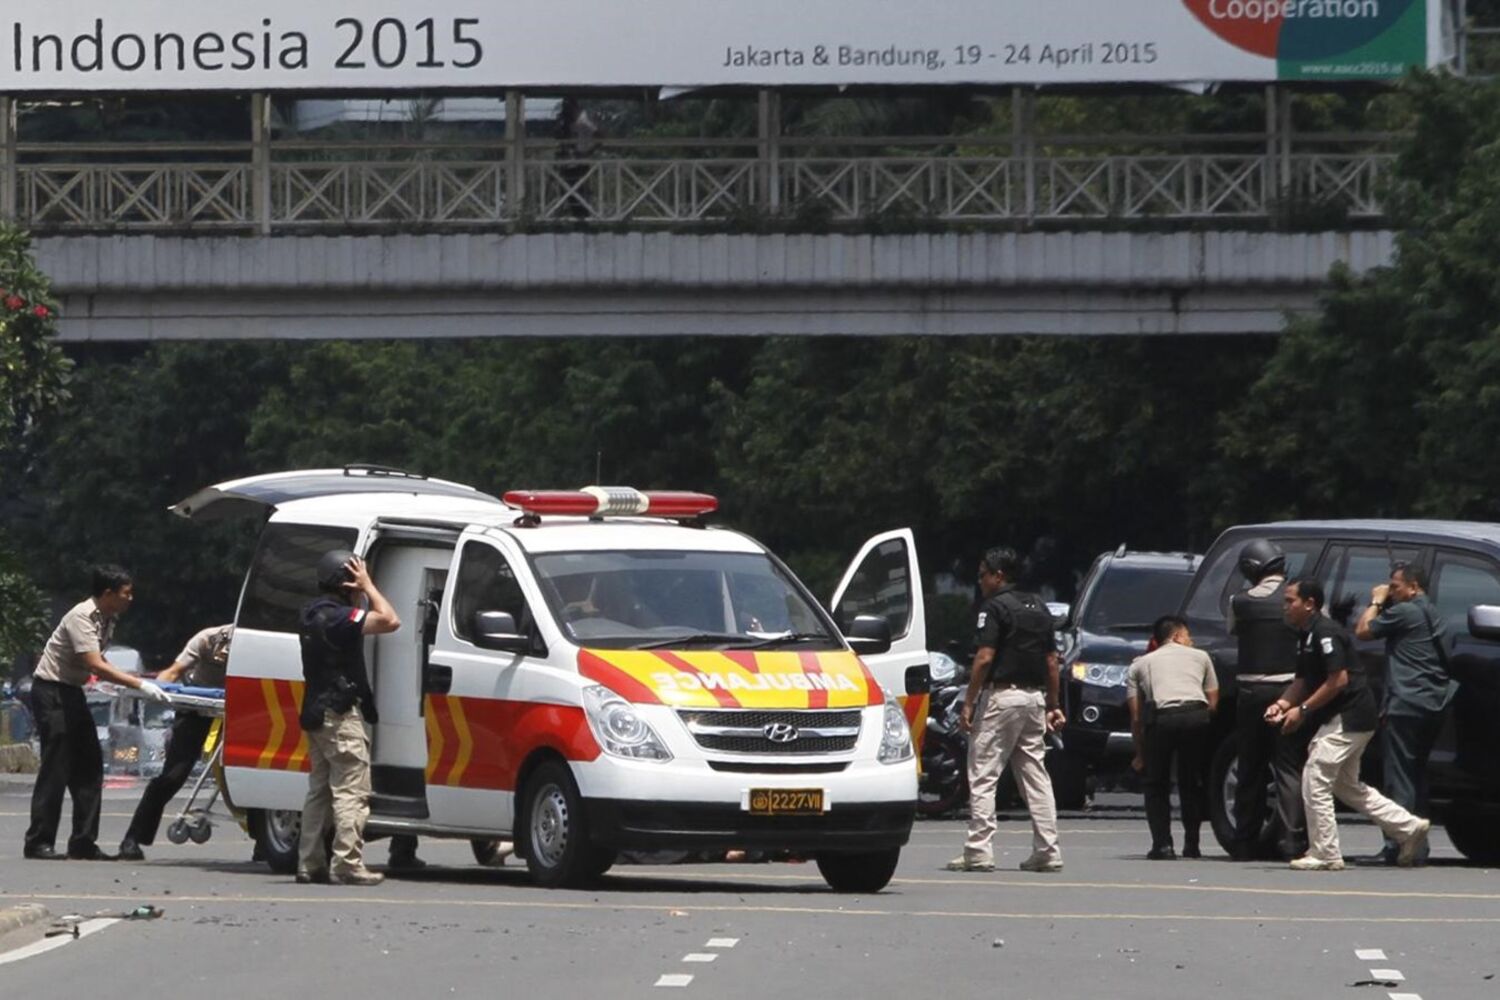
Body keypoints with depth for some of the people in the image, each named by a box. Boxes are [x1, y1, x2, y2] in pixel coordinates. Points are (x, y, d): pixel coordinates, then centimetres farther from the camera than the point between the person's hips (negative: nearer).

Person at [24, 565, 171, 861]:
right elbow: (96, 666, -28)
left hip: (72, 692, 9)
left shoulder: (107, 618, 7)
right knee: (56, 767, -9)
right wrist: (139, 685, -30)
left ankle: (84, 843, 8)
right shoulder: (82, 617, -21)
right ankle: (39, 842, -4)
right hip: (51, 691, -9)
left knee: (88, 766, 5)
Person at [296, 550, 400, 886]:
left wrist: (362, 590, 10)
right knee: (351, 792, -9)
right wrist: (368, 586, -12)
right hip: (341, 715, -10)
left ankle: (309, 863, 15)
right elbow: (389, 620, -23)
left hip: (316, 714, 10)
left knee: (320, 791, 14)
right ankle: (348, 864, -14)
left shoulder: (313, 614, 13)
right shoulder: (339, 617, -18)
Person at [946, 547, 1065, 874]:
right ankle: (1047, 851, 4)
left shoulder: (995, 608, -9)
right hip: (1034, 697, 7)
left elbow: (985, 659, -16)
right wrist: (1053, 705, 18)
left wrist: (968, 703, -12)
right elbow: (1051, 660, 14)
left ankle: (979, 851, -9)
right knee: (1035, 774, 8)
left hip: (1001, 696, -7)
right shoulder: (1039, 608, 14)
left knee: (983, 776, -4)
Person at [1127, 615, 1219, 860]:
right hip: (1197, 715, 1)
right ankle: (1191, 844, 16)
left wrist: (1140, 754, 25)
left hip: (1161, 718, -1)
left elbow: (1136, 716, 18)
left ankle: (1162, 844, 3)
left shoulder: (1140, 665, 25)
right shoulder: (1199, 657, 27)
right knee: (1192, 782, 19)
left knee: (1156, 784, 14)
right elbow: (1213, 703, 22)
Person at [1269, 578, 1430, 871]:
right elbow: (1303, 681, 19)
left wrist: (1302, 710, -20)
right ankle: (1410, 828, 20)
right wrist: (1283, 703, 0)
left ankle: (1324, 855, -4)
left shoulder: (1325, 633, -18)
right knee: (1346, 784, 17)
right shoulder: (1306, 635, 14)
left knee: (1315, 780, -9)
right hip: (1339, 718, 11)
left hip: (1349, 718, -11)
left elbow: (1338, 680, -23)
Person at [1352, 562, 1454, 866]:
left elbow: (1363, 630, -6)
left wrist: (1376, 602, 8)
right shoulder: (1433, 616, 18)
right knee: (1416, 776, 14)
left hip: (1405, 706, -9)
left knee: (1398, 778, -9)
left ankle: (1395, 847, -14)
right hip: (1432, 707, 9)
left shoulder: (1404, 612, -11)